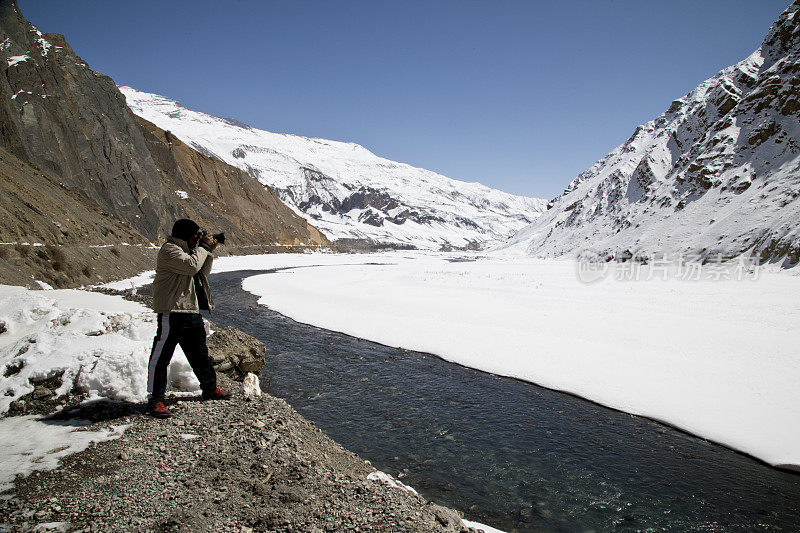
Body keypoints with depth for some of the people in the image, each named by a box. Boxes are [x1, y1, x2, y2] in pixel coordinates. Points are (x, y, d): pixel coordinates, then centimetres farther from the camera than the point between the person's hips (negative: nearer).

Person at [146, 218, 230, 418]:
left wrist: (209, 252, 11)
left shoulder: (186, 250, 19)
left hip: (192, 312, 10)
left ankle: (210, 388, 31)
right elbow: (191, 266, -25)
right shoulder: (169, 250, -11)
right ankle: (155, 398, 3)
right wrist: (203, 247, -11)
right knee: (161, 355, -4)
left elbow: (202, 272, 23)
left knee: (199, 353, 19)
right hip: (171, 312, -10)